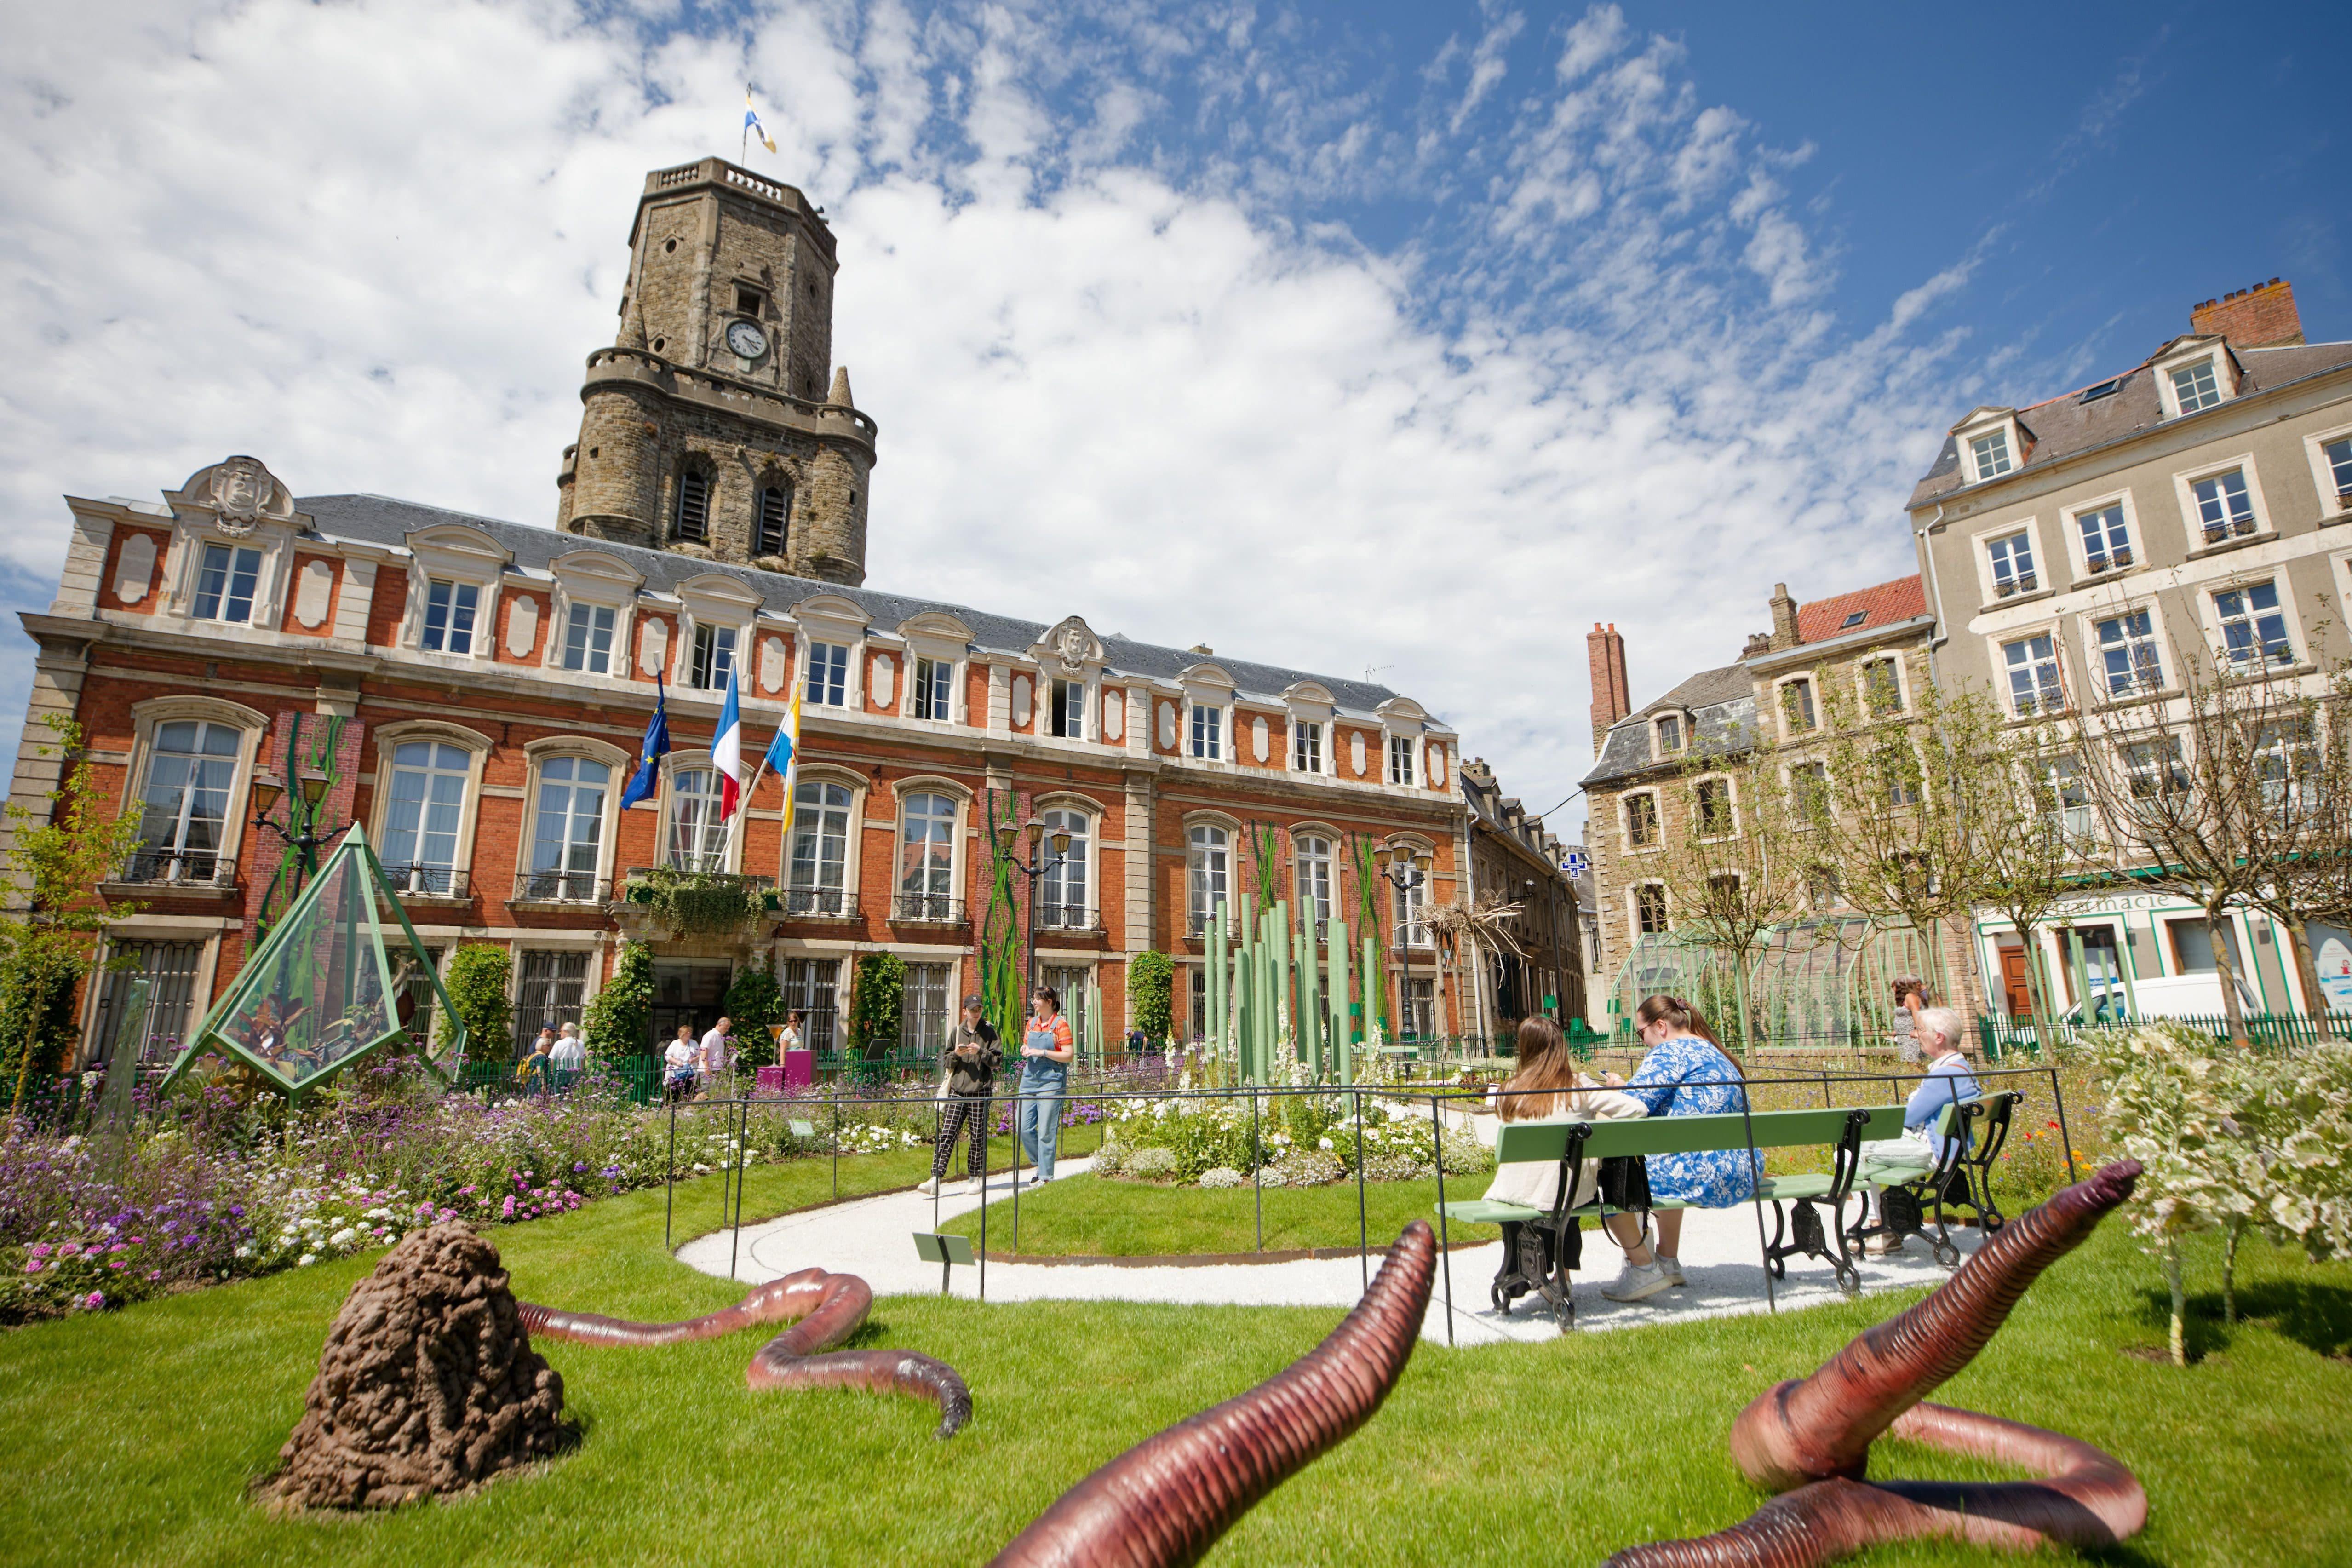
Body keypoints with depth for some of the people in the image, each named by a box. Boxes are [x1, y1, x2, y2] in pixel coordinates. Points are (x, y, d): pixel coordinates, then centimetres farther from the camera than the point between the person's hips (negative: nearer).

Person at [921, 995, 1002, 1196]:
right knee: (946, 1134, -6)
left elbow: (998, 1061, -1)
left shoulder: (989, 1032, 2)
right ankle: (936, 1179, -6)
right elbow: (945, 1061, 15)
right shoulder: (957, 1032, 11)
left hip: (980, 1092, -2)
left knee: (978, 1137, 5)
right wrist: (956, 1054, -6)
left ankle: (976, 1177, 19)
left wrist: (981, 1052, -15)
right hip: (957, 1091, 2)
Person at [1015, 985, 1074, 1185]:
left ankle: (1045, 1176, 9)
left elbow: (1069, 1056, -11)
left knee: (1046, 1132, -2)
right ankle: (1040, 1164, 26)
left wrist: (1042, 1052, -18)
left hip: (1051, 1083, -6)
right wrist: (1025, 1050, 0)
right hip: (1029, 1080, 6)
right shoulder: (1032, 1023, 11)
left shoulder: (1060, 1024, -8)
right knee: (1023, 1128, 4)